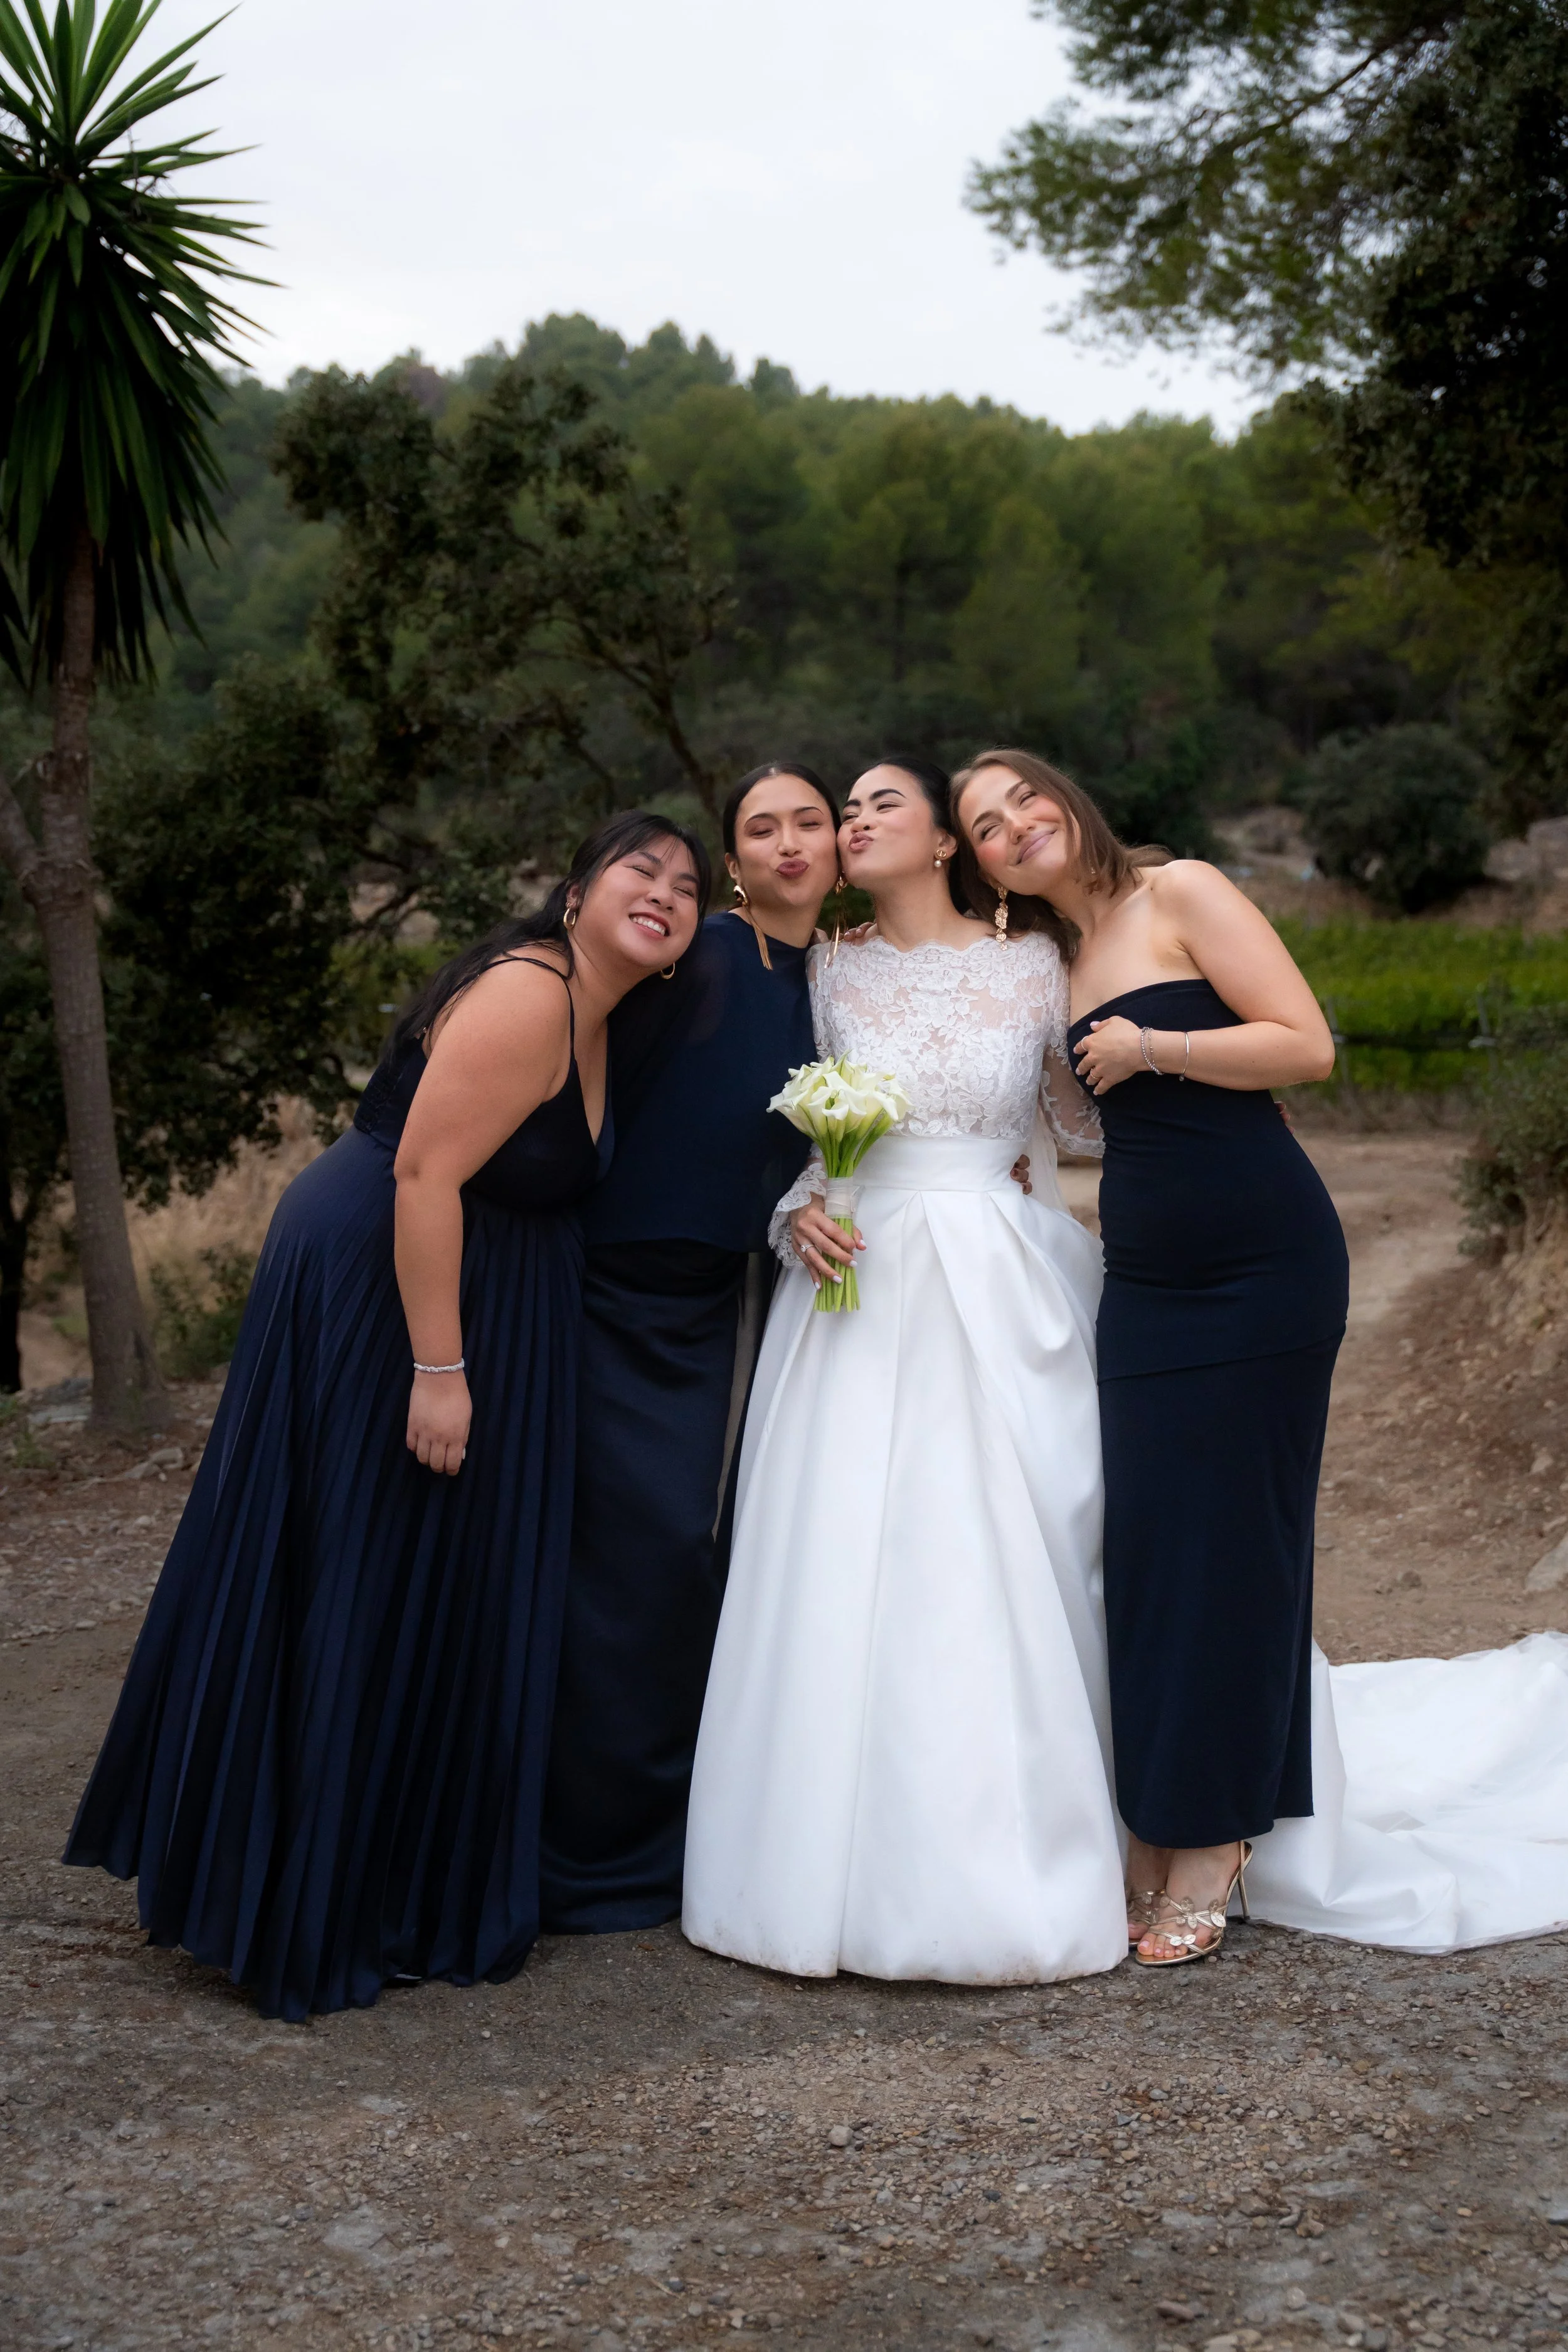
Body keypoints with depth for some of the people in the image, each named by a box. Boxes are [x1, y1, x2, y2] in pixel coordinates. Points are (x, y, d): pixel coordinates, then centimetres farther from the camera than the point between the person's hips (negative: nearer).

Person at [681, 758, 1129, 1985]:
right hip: (857, 1281, 2)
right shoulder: (830, 974, 10)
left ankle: (1001, 1871, 7)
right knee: (842, 1573, -2)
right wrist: (798, 1213, -5)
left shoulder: (1033, 965, 6)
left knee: (997, 1558, -4)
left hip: (995, 1286, -1)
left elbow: (1099, 1113, 13)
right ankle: (853, 1869, 8)